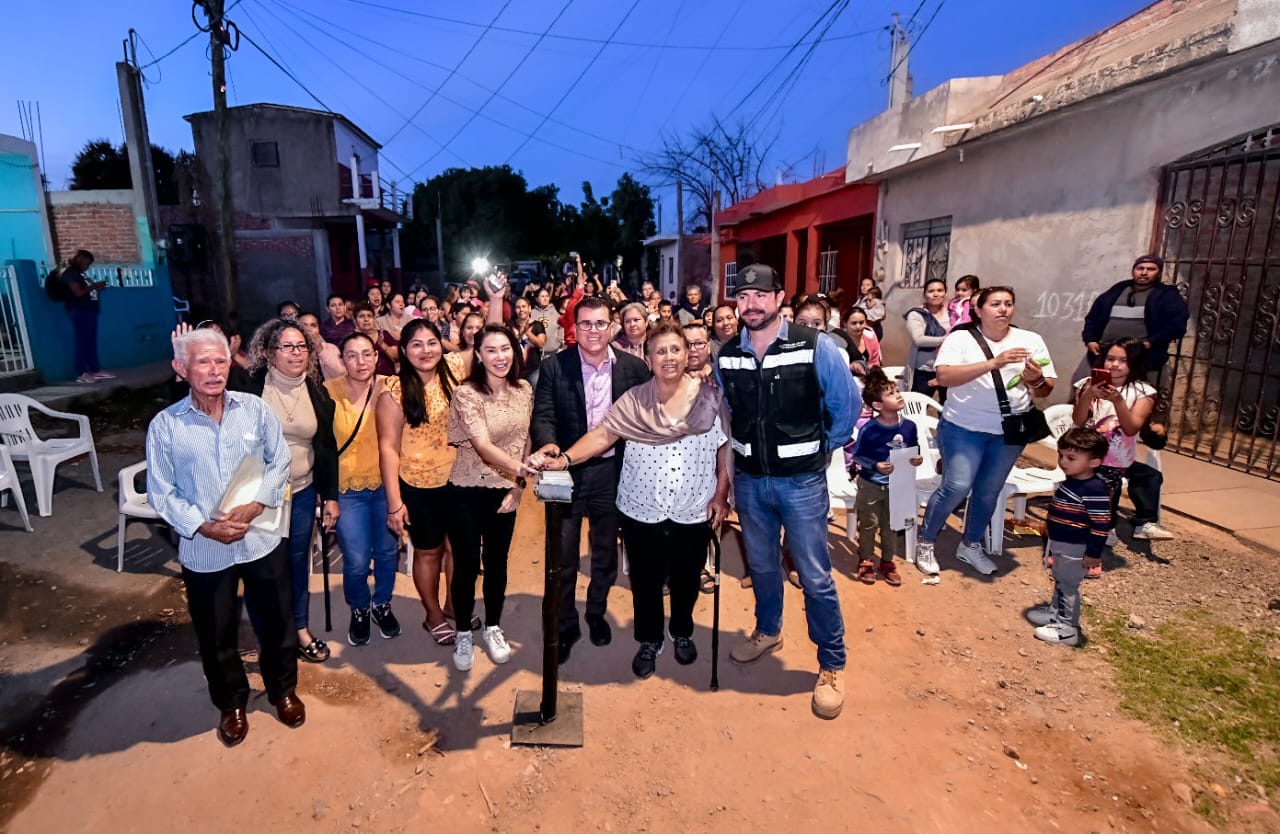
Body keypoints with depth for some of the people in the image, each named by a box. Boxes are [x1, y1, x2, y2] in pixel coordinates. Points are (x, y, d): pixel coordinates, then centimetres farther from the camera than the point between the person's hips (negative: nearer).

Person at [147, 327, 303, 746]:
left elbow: (279, 462, -1)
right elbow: (160, 492, -5)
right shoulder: (165, 425, -8)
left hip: (262, 540, 1)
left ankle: (283, 689, 40)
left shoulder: (255, 409, -5)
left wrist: (256, 505, -15)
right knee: (216, 635, 16)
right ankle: (231, 703, 41)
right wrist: (204, 526, -16)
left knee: (276, 622, 15)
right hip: (203, 550, 0)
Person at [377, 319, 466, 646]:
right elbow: (388, 448, -14)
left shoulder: (454, 372, -5)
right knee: (429, 552, 14)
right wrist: (394, 502, -17)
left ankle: (454, 604, 42)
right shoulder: (395, 391, -15)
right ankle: (433, 616, 36)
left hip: (459, 480, 4)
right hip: (420, 486, -4)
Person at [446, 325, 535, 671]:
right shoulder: (466, 394, -18)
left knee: (497, 562, 15)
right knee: (466, 565, 6)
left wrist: (518, 485, 0)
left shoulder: (524, 390, -3)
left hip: (505, 491, 4)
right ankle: (463, 634, 28)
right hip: (467, 491, -4)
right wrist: (521, 468, -45)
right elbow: (483, 446, -29)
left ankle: (493, 628, 35)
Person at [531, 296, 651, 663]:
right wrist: (547, 442, -31)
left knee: (606, 551, 19)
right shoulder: (554, 366, -6)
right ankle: (565, 625, 29)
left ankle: (597, 613, 42)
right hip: (567, 470, -1)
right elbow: (543, 415, -11)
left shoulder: (633, 367, -3)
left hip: (612, 470, 2)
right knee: (563, 554, 9)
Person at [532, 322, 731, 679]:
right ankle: (649, 640, 38)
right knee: (645, 581, 13)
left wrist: (721, 494, -2)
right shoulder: (633, 400, -5)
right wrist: (563, 459, -30)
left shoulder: (709, 398, -4)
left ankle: (682, 633, 46)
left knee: (686, 579, 18)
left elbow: (725, 449, 1)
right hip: (642, 510, 0)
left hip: (693, 510, 1)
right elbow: (602, 435, -15)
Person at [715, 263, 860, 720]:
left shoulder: (815, 346, -14)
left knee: (815, 575, 4)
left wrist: (822, 447, 4)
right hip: (749, 479, 4)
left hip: (801, 480, -4)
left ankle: (832, 665, 23)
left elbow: (847, 404, -3)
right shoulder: (726, 355, -1)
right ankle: (767, 631, 45)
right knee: (761, 565, 20)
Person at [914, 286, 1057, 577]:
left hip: (1009, 432, 4)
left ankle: (970, 546, 32)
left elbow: (1046, 391, 4)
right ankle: (924, 543, 9)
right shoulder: (961, 338, -7)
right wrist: (993, 363, -31)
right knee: (957, 487, -11)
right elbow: (944, 376, -23)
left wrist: (1036, 380, -20)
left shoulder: (1031, 340, 3)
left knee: (989, 491, 12)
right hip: (964, 428, -4)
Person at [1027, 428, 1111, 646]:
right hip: (1060, 544, 9)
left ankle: (1067, 629, 13)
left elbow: (1101, 524, -23)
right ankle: (1055, 613, 39)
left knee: (1068, 585, 2)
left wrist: (1094, 553, -20)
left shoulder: (1094, 490, -25)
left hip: (1075, 549, -9)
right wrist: (1051, 547, 25)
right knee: (1059, 582, 22)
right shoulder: (1070, 481, 4)